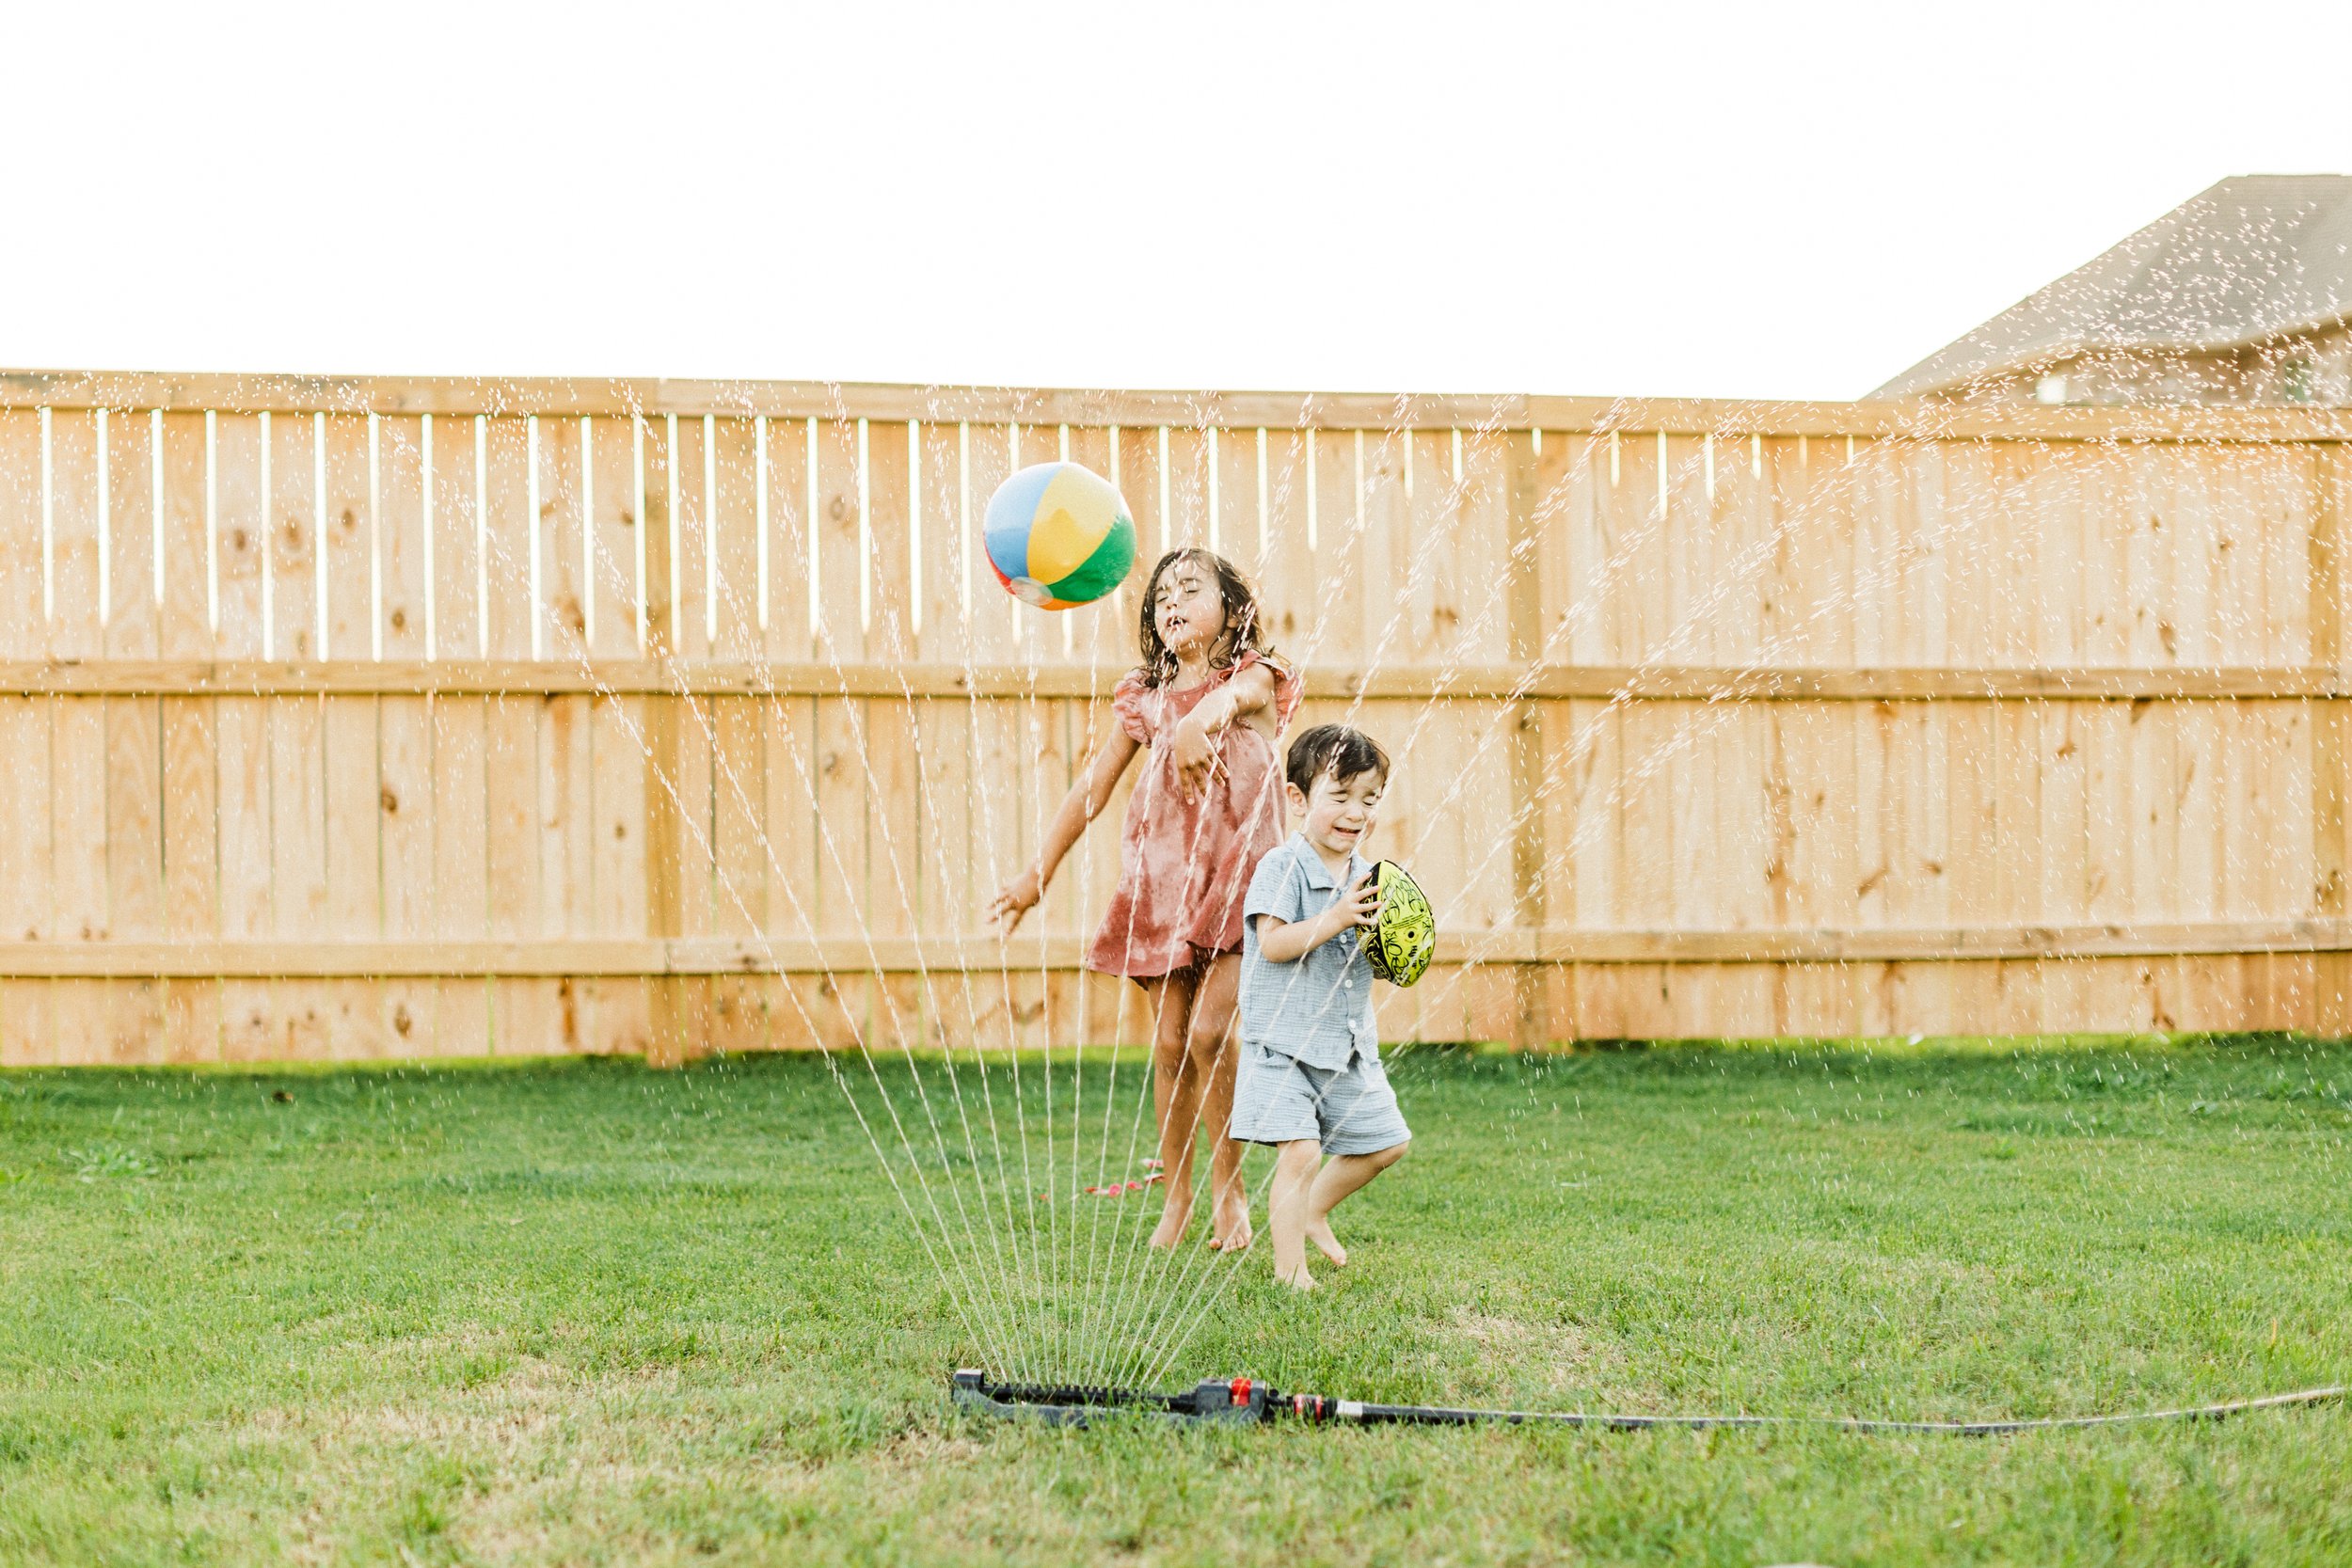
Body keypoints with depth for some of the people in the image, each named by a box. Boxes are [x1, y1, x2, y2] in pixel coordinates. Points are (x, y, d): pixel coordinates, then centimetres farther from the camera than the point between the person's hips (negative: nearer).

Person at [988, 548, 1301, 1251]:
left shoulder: (1254, 678, -4)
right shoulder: (1145, 696, 8)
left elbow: (1230, 693, -30)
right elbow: (1093, 786, 13)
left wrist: (1202, 719, -55)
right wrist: (1037, 875, 11)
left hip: (1237, 874, -4)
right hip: (1162, 878, 4)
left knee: (1210, 1032, -14)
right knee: (1169, 1043, 3)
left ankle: (1228, 1188, 4)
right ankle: (1176, 1198, 16)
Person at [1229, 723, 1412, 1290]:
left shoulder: (1364, 876, 9)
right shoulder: (1282, 868, -13)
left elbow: (1376, 958, 15)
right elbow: (1274, 943, -23)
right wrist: (1336, 919, -28)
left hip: (1348, 1043, 7)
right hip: (1283, 1044, -7)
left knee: (1383, 1142, 15)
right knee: (1300, 1151, -17)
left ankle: (1314, 1210, 36)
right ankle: (1289, 1262, -5)